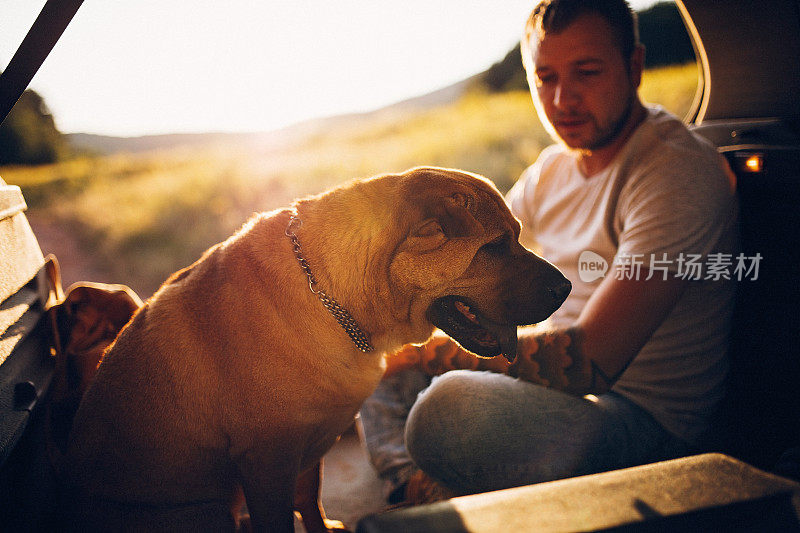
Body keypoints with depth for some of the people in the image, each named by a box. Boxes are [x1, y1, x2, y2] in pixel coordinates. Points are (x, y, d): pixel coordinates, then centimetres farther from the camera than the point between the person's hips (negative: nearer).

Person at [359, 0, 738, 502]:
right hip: (553, 380, 8)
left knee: (451, 404, -36)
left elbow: (590, 361, -29)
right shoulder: (556, 164, 6)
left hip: (645, 421, -8)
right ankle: (412, 485, -8)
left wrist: (431, 349, -22)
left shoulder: (681, 174, -22)